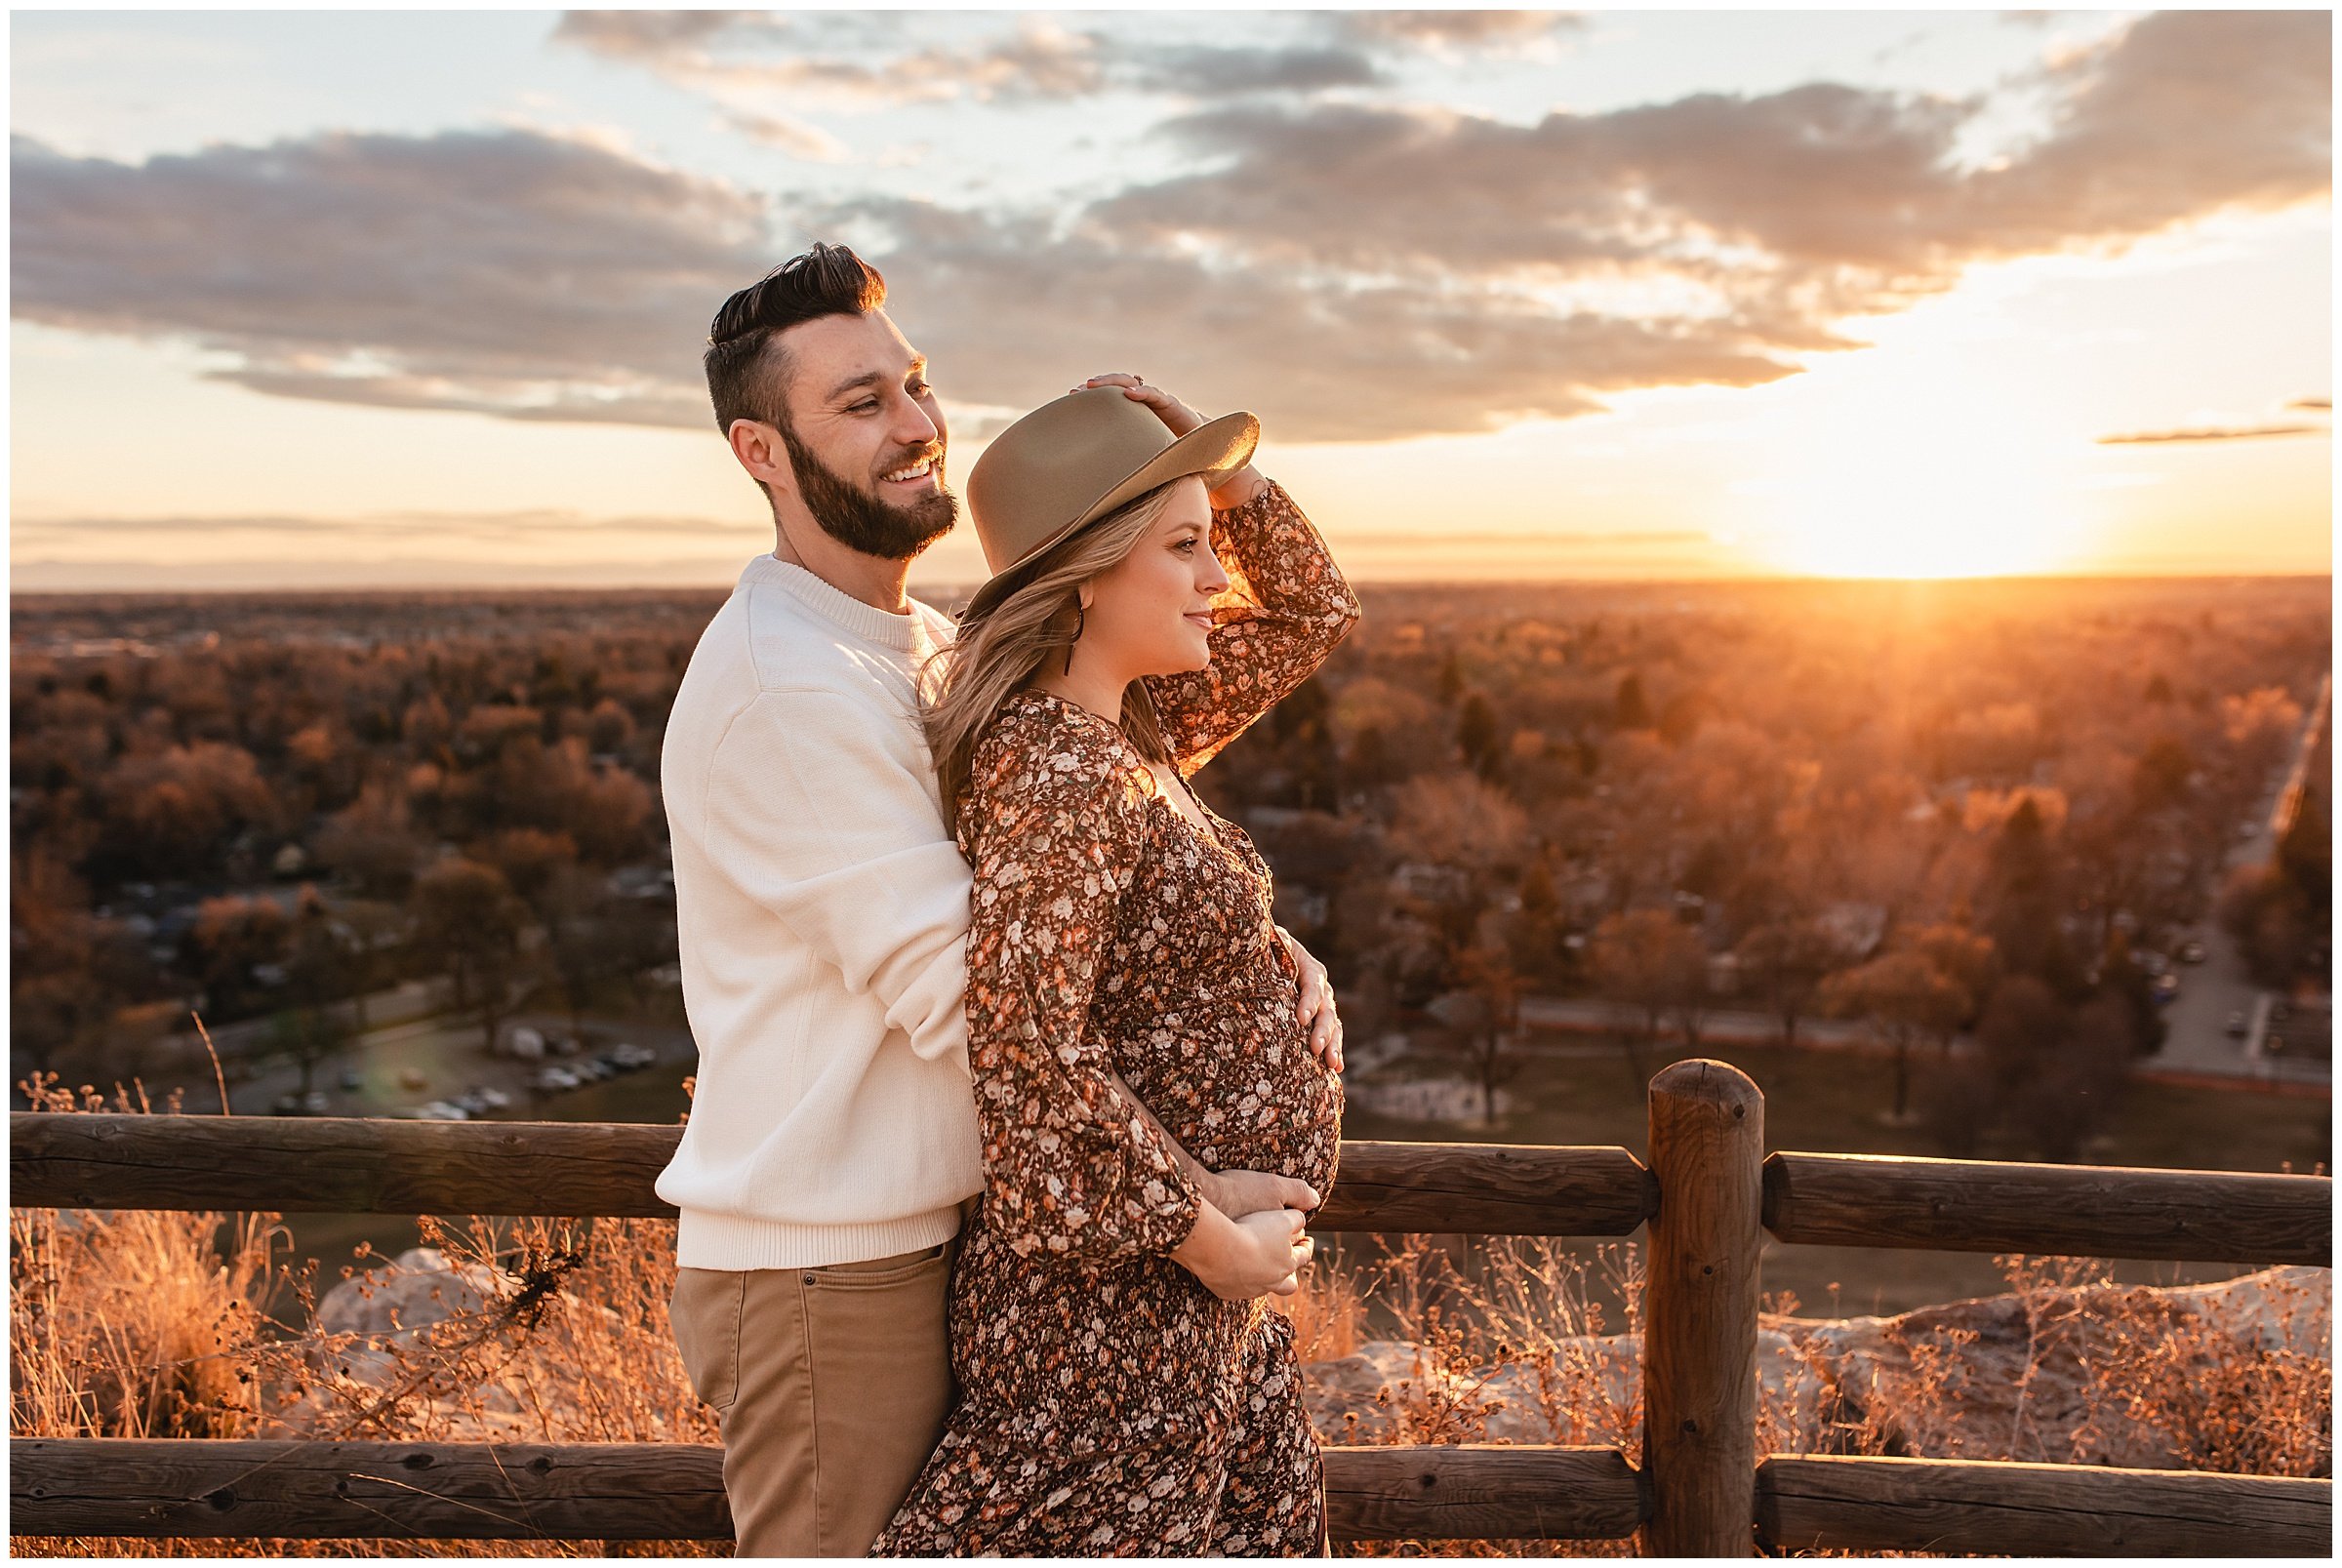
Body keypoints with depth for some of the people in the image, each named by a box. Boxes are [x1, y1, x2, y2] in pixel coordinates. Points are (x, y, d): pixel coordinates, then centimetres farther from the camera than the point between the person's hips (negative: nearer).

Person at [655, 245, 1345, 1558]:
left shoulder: (932, 648, 10)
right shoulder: (788, 686, -22)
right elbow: (961, 999, -23)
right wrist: (1190, 1202, -18)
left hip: (924, 1241, 9)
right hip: (822, 1268, -9)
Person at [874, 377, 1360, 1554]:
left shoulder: (1132, 730, 6)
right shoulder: (1053, 772, -21)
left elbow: (1310, 615, 18)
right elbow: (1023, 1048, -29)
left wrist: (1218, 475, 2)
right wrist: (1211, 1236, -20)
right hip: (1116, 1294, -10)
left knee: (1266, 1532, 21)